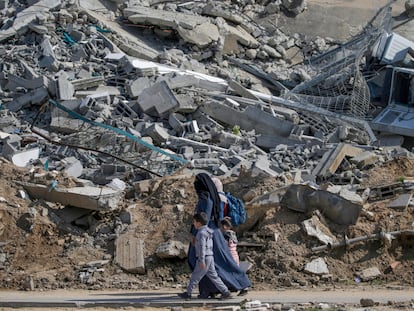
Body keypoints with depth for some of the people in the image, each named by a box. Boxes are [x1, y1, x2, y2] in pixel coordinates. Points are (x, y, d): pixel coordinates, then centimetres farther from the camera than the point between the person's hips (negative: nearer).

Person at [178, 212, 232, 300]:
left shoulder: (201, 233, -14)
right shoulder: (208, 231, 15)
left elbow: (202, 247, -19)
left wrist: (202, 261, -21)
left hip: (205, 258, -9)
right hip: (210, 257, 9)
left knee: (195, 276, 1)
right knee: (213, 276, 9)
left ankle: (188, 293, 10)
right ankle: (225, 292, 4)